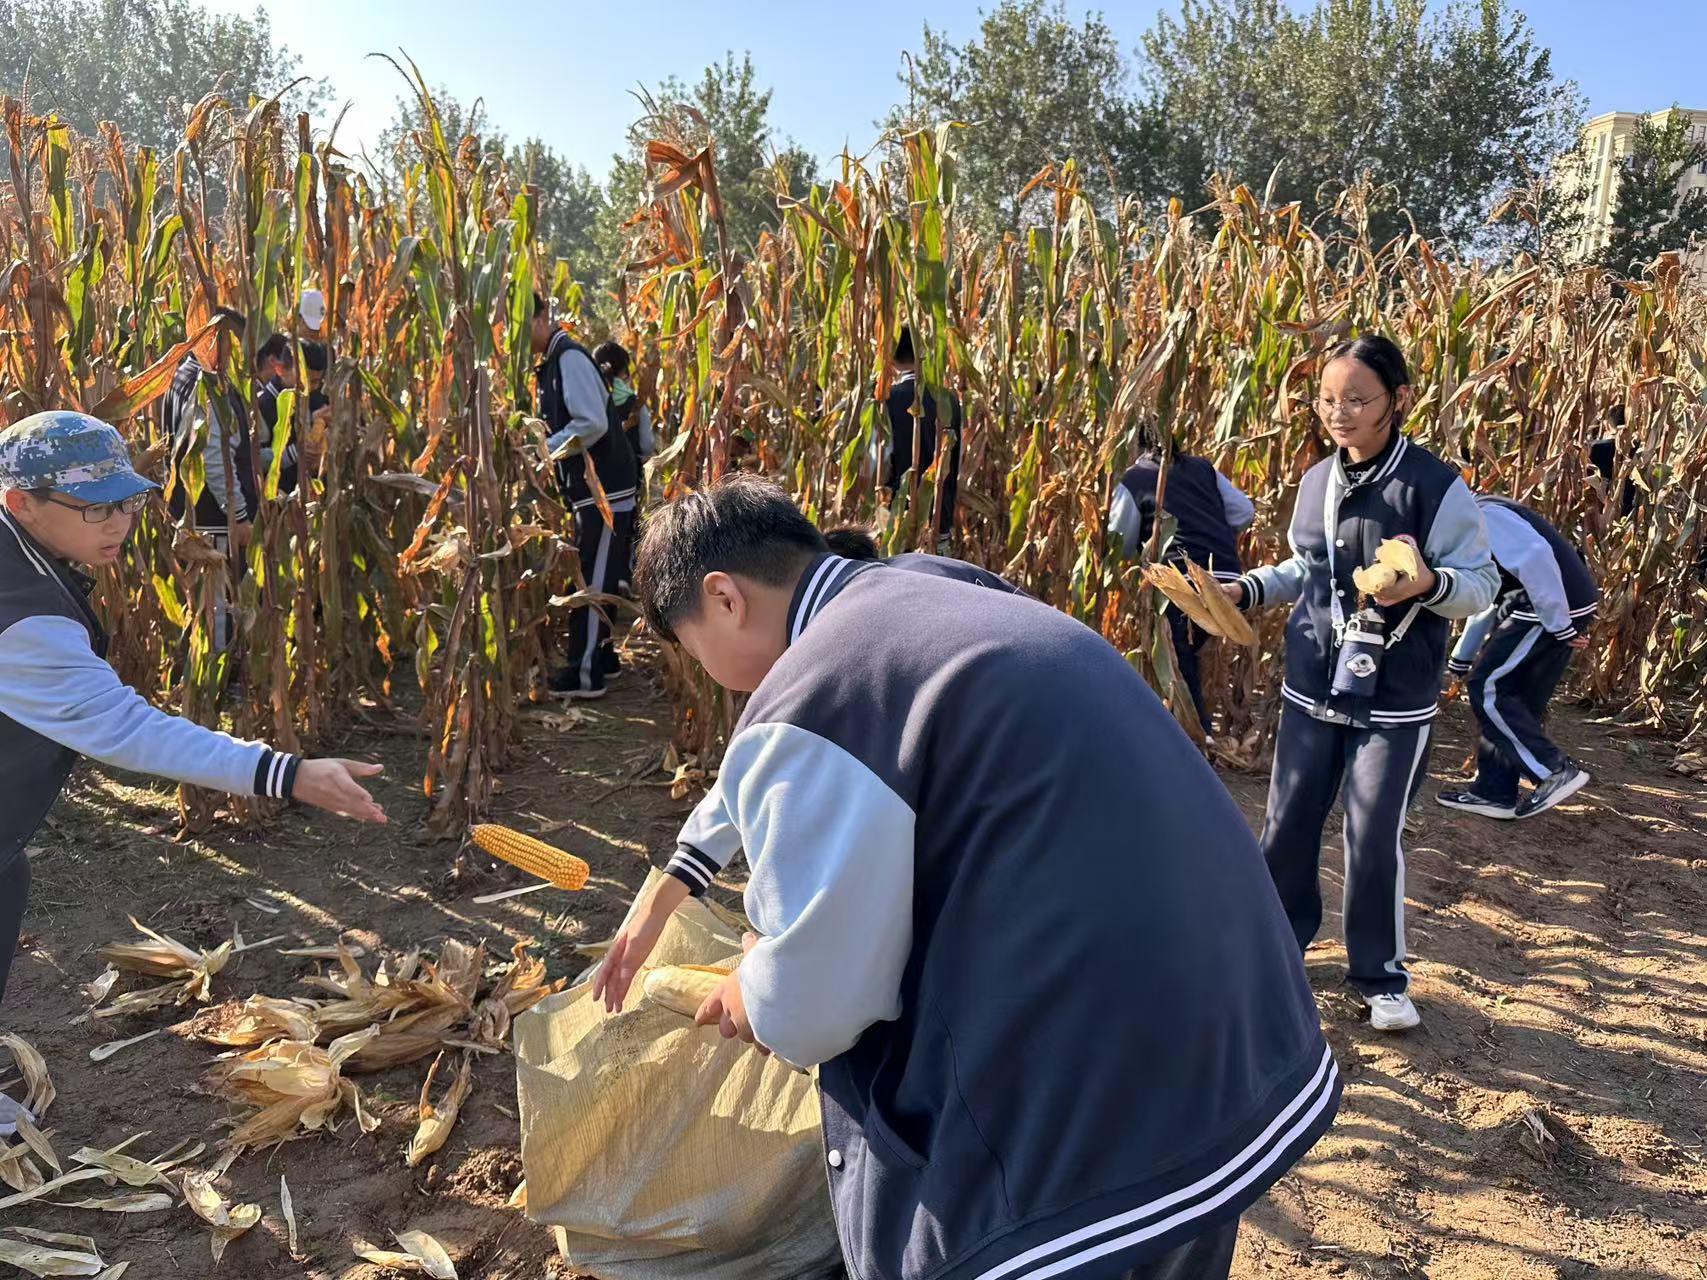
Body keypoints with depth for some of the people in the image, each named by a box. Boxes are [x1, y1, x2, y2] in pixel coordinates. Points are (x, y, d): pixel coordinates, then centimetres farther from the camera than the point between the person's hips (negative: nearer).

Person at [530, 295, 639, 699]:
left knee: (592, 581, -6)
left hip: (603, 489, -10)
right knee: (593, 579, 15)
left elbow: (593, 424, -23)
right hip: (590, 487, 10)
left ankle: (585, 674, -1)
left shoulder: (570, 357, -14)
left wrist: (543, 449, -17)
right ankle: (601, 657, 25)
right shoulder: (551, 361, 15)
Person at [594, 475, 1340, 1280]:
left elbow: (810, 1008, -12)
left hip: (1081, 1118, -9)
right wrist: (665, 891, 36)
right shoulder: (924, 600, 11)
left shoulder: (805, 709, -19)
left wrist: (752, 1002, 12)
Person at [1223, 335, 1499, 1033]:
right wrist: (1246, 589, 4)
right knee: (1286, 826, 11)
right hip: (1311, 689, 5)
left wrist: (1427, 584, -30)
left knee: (1374, 840, 3)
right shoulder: (1316, 481, 5)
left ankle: (1381, 974, 24)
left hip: (1395, 702, -5)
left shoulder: (1436, 487, -13)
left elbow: (1481, 584, -9)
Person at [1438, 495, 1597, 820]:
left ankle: (1556, 771, -3)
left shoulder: (1480, 515, -11)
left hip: (1554, 610, -10)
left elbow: (1534, 557, -27)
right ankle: (1494, 792, 20)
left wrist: (1559, 625, -23)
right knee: (1511, 696, 13)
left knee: (1487, 689, -5)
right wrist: (1461, 659, 34)